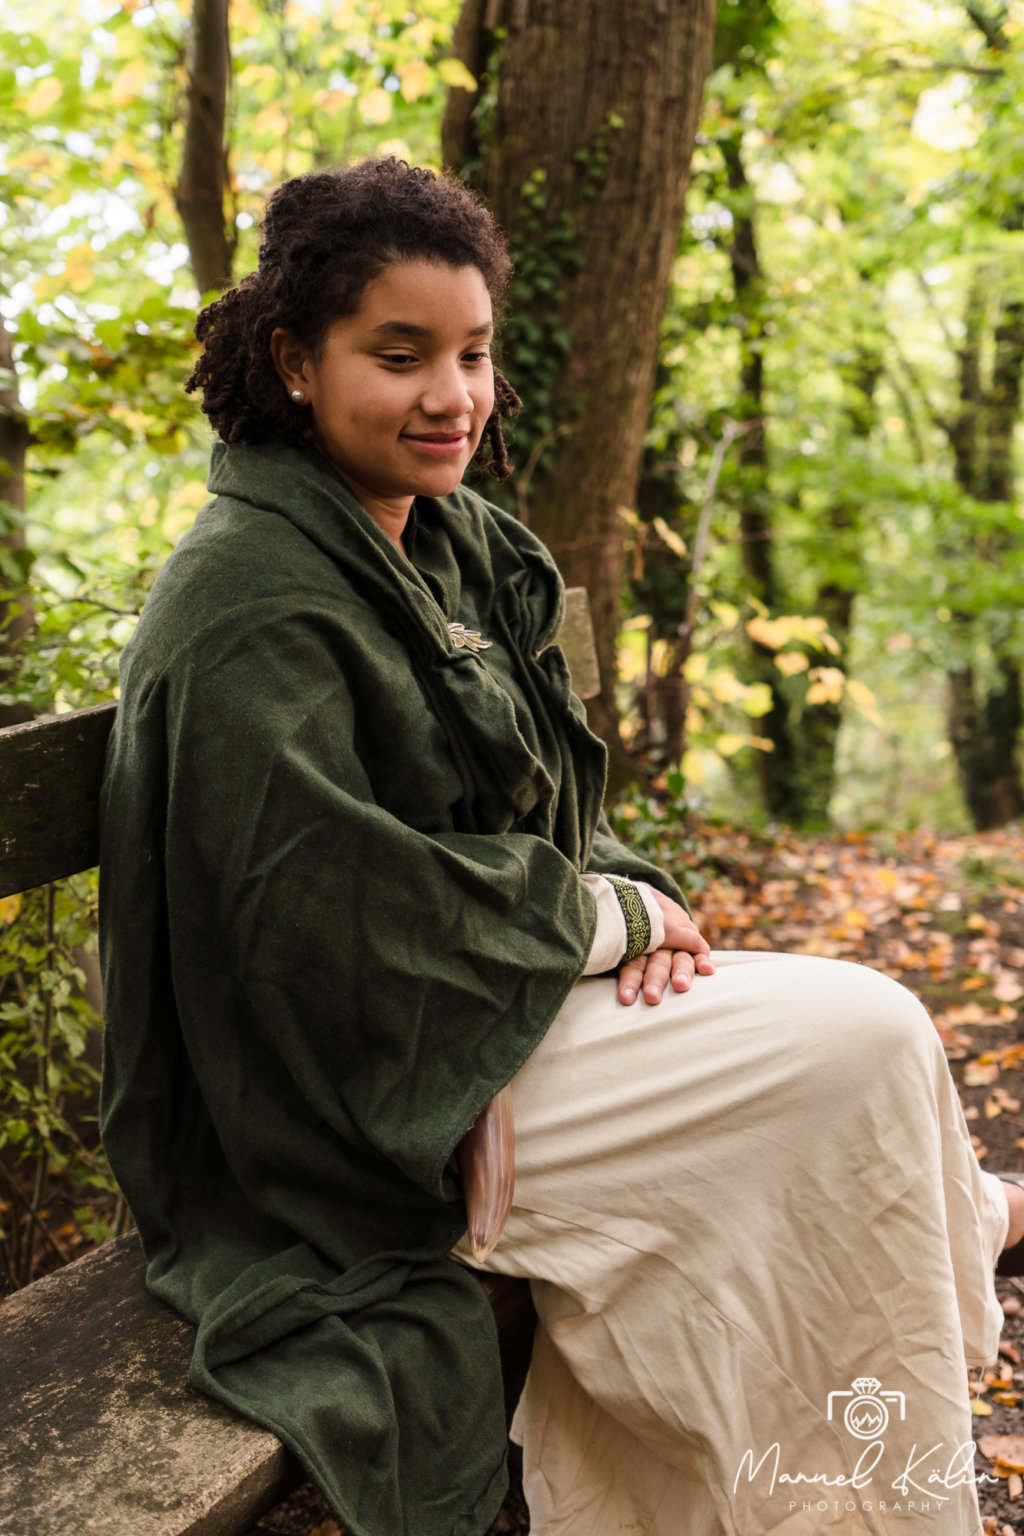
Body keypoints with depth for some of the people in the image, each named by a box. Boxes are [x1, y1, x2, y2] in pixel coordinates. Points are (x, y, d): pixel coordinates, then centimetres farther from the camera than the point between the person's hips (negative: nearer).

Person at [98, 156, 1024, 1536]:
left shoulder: (461, 542, 8)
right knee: (861, 1042, -12)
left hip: (505, 997, 8)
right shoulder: (253, 604, -19)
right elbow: (330, 907, -23)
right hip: (365, 1093, -8)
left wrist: (628, 905, -6)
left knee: (866, 1029, -4)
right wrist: (608, 916, -13)